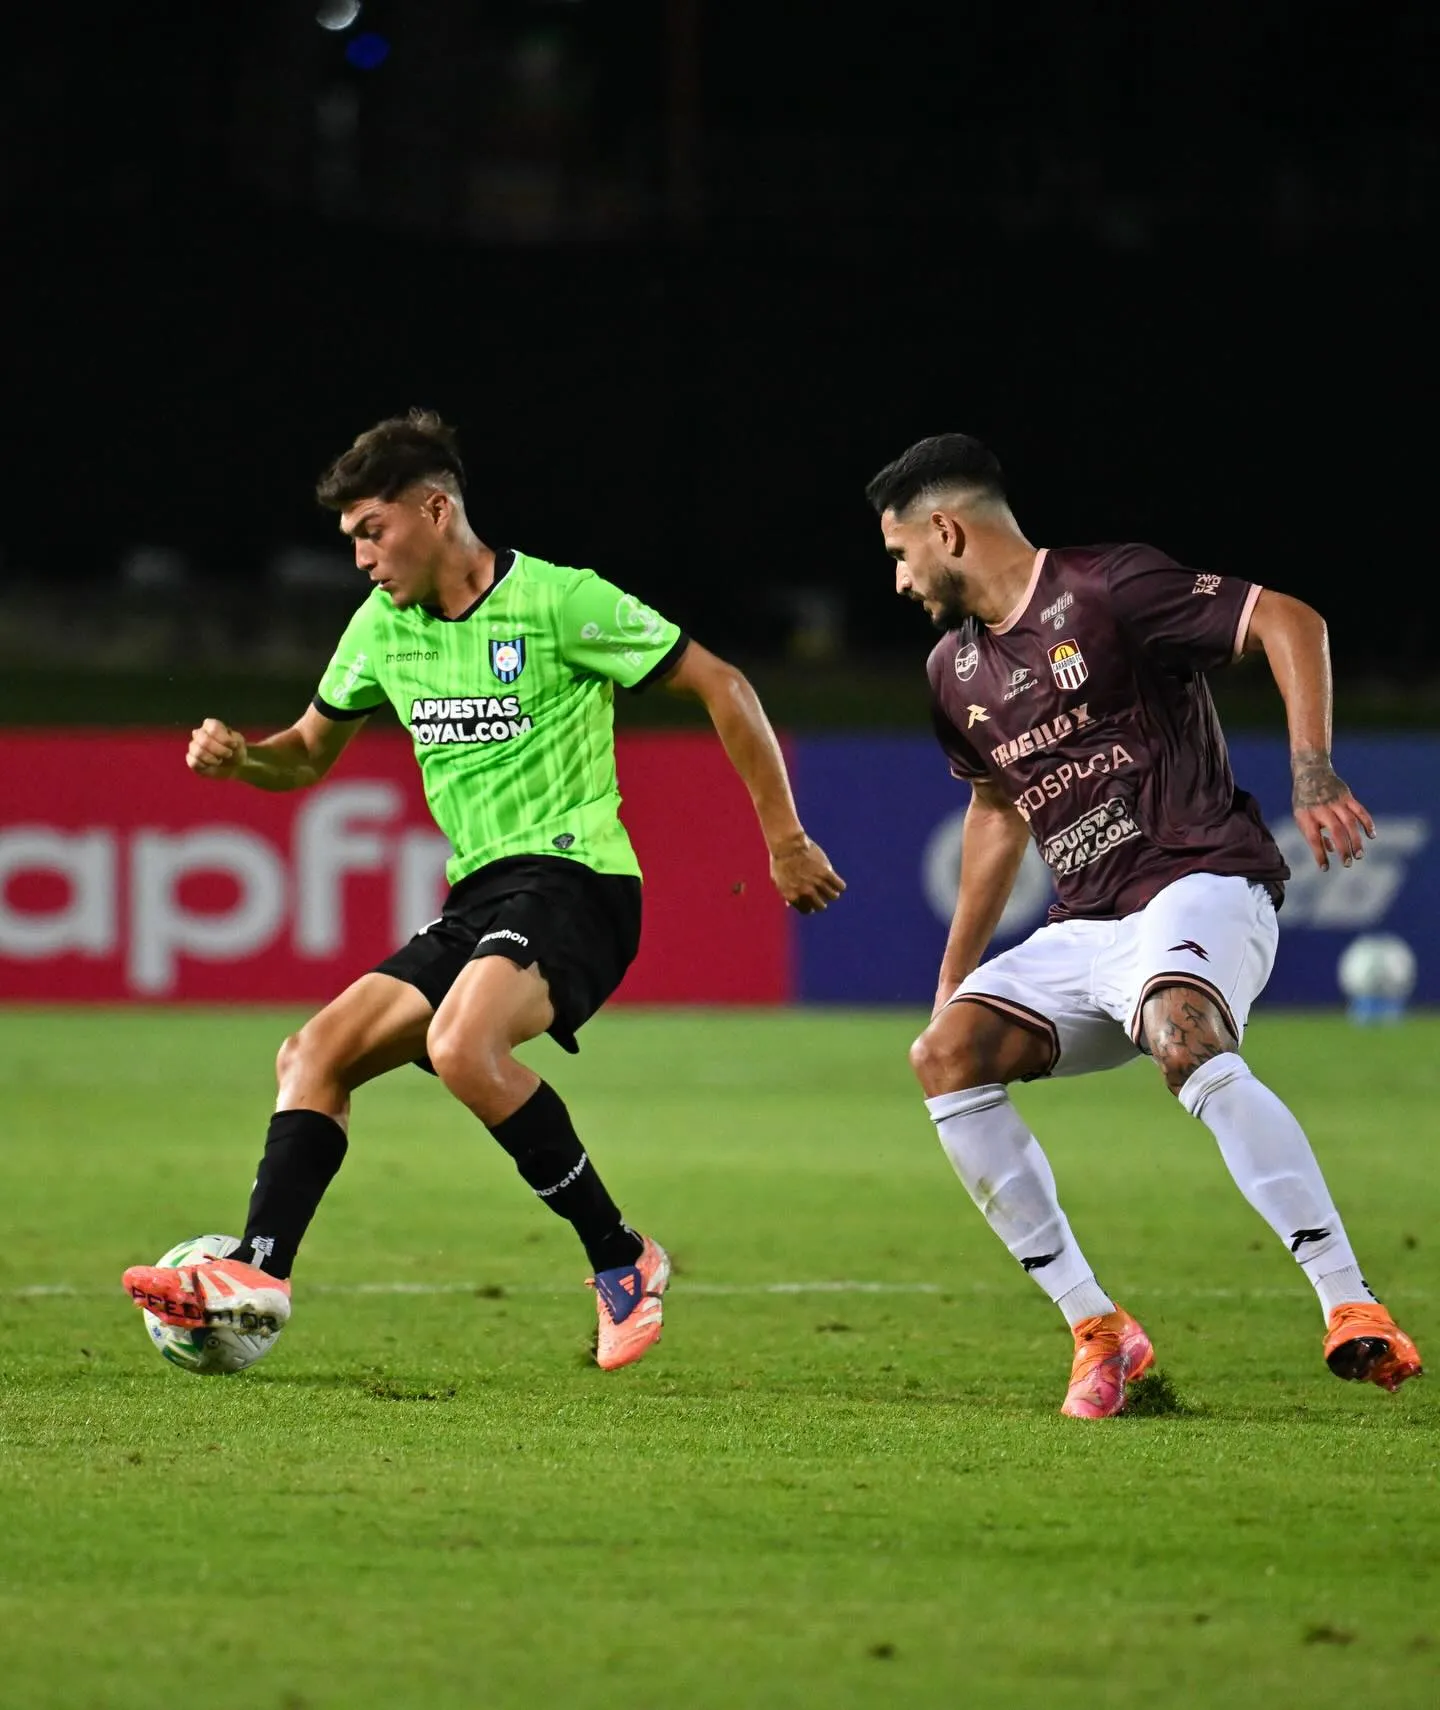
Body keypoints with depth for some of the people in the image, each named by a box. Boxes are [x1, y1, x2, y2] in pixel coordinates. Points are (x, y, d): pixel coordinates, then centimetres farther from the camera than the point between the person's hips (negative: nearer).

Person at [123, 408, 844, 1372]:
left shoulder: (558, 602, -10)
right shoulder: (383, 625, 12)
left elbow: (719, 685, -5)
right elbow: (310, 752, 26)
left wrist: (785, 840, -5)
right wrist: (239, 758, 2)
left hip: (575, 878, -8)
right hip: (479, 899, 8)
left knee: (462, 1047, -31)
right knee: (316, 1054, -4)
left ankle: (621, 1258, -20)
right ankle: (258, 1273, -16)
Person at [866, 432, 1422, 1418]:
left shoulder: (1106, 590, -8)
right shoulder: (957, 670, 17)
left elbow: (1289, 621, -12)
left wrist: (1313, 773, -25)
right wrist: (954, 980, 30)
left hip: (1203, 882, -8)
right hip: (1087, 930, 8)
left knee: (1182, 1038, -37)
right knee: (947, 1055, -13)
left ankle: (1353, 1311, -40)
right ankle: (1096, 1328, -9)